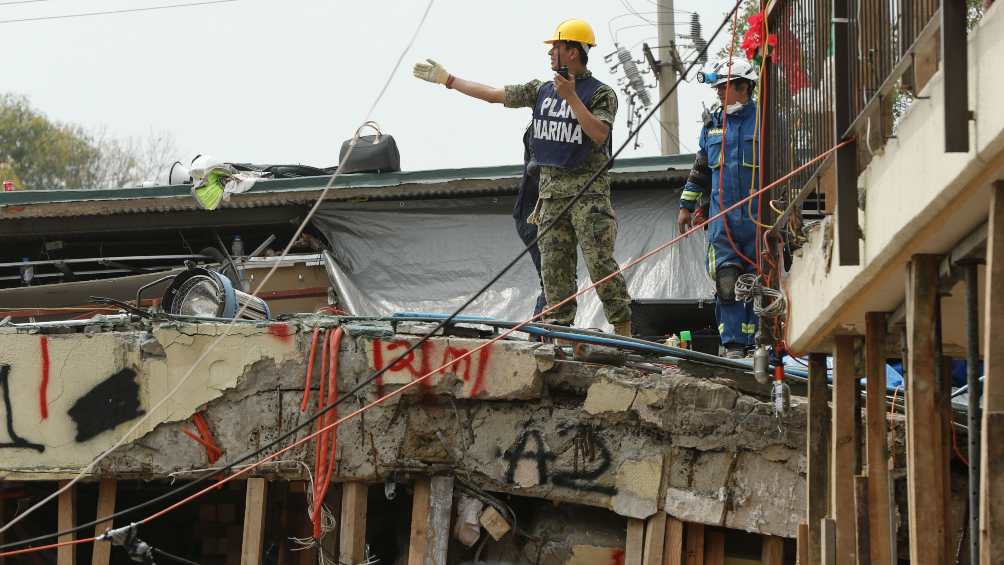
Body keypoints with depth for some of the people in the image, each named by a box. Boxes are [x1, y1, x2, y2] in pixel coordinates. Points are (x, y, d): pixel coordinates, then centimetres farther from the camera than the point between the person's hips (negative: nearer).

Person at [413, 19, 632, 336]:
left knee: (600, 263, -11)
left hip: (589, 192, -6)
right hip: (551, 191, 6)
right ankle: (560, 328, 3)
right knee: (554, 265, 1)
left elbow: (599, 135, -19)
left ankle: (623, 330, -8)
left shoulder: (601, 94, -4)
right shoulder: (542, 91, 13)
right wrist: (447, 79, 20)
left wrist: (571, 98, -21)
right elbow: (494, 95, 17)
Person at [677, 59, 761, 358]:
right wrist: (686, 206, 22)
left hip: (758, 218, -3)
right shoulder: (712, 123, 14)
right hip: (723, 218, 3)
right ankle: (733, 344, -3)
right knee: (726, 283, -6)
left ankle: (757, 342, 9)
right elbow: (700, 168, 23)